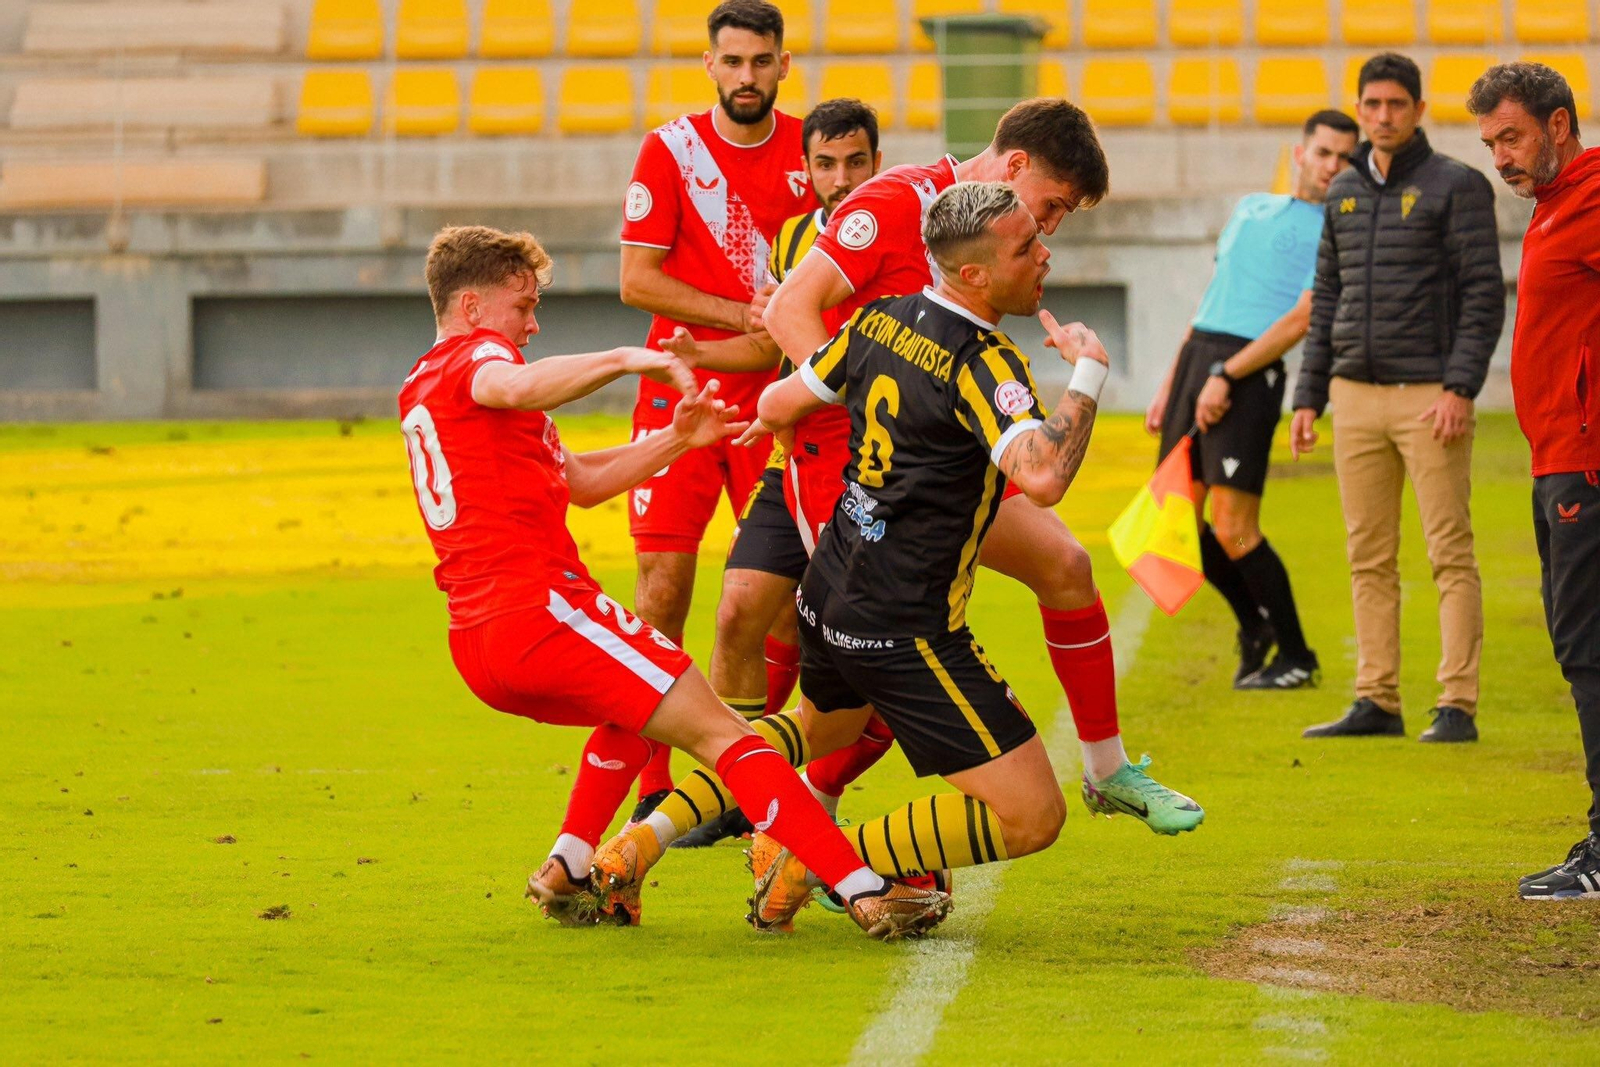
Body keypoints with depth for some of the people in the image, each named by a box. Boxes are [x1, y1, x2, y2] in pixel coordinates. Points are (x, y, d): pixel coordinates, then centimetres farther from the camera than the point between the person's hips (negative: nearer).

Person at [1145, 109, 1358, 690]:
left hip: (1249, 372, -7)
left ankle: (1296, 657, 4)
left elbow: (1302, 320, -9)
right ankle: (1255, 625, 24)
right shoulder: (1251, 208, 23)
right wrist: (1168, 386, 21)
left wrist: (1226, 376, -16)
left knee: (1233, 529, -11)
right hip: (1196, 358, 7)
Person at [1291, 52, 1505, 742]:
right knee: (1369, 557, 6)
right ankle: (1377, 703, 11)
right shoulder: (1344, 194, 15)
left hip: (1428, 396, -6)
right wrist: (1308, 397, 14)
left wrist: (1460, 388, -16)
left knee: (1451, 555, -6)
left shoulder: (1457, 187, -2)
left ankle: (1457, 706, -6)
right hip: (1355, 398, 6)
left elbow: (1484, 296, -7)